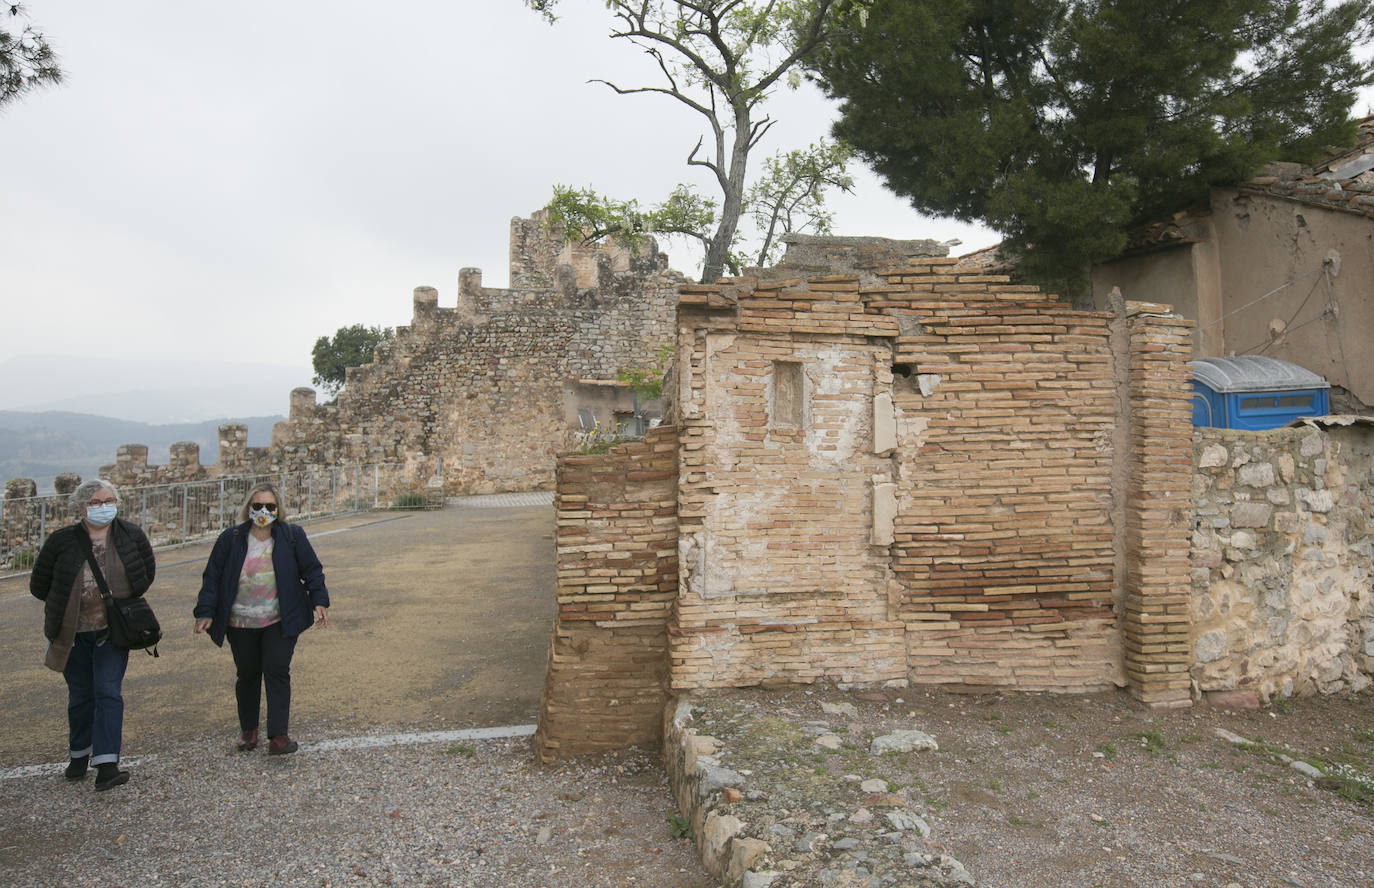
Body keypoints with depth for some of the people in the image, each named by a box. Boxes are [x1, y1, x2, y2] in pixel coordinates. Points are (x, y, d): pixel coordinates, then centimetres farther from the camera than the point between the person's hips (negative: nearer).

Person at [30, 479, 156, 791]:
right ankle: (79, 754, 34)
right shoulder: (61, 541, -8)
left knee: (108, 694, -8)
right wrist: (66, 606, 8)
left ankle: (106, 765, -9)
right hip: (73, 634, 1)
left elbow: (147, 573, 11)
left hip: (112, 631, -1)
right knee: (80, 696, 14)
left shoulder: (132, 535, -4)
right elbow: (39, 584, 4)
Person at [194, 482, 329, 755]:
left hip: (280, 621, -1)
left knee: (277, 671, -9)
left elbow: (311, 570, 4)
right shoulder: (231, 539, 1)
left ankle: (278, 736, -5)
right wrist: (205, 612, -2)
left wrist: (319, 601, -6)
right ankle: (248, 729, 32)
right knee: (247, 674, 11)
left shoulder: (292, 536, 0)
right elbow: (212, 577, 5)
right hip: (240, 623, 2)